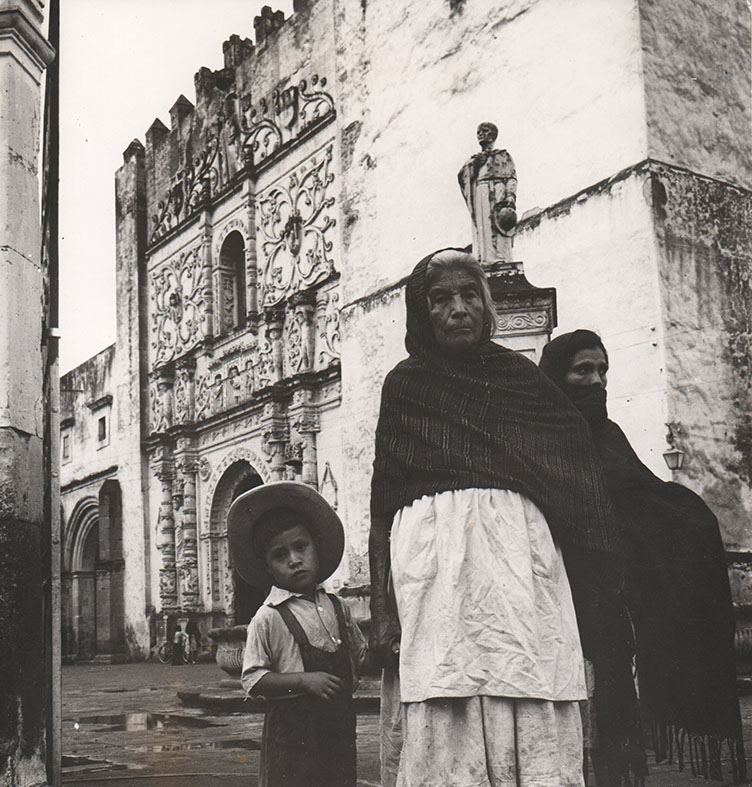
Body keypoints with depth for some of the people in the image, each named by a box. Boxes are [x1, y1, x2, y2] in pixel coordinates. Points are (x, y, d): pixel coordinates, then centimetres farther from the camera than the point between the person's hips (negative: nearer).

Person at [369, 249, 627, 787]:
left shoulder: (521, 375, 19)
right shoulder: (406, 384, 15)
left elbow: (572, 485, 15)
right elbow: (383, 506, 11)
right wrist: (381, 610, 2)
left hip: (524, 544, 1)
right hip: (435, 546, -1)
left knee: (539, 728, -6)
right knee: (446, 724, -8)